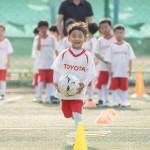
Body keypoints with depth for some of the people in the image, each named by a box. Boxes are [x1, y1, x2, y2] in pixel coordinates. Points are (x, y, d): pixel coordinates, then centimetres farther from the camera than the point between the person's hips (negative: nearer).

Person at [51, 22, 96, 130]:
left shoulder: (87, 56, -5)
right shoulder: (64, 54, -1)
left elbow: (91, 73, -7)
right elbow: (57, 70, 2)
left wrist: (84, 84, -23)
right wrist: (56, 82, -14)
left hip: (78, 92, -3)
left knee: (77, 113, -18)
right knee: (67, 114, 17)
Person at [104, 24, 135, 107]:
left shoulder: (127, 46, 3)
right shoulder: (112, 46, 3)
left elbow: (130, 58, 4)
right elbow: (109, 59, 3)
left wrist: (130, 68, -3)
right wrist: (109, 69, -4)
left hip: (124, 71, 0)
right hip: (115, 71, 0)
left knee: (124, 87, 3)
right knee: (114, 86, 1)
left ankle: (124, 102, 9)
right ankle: (115, 102, 7)